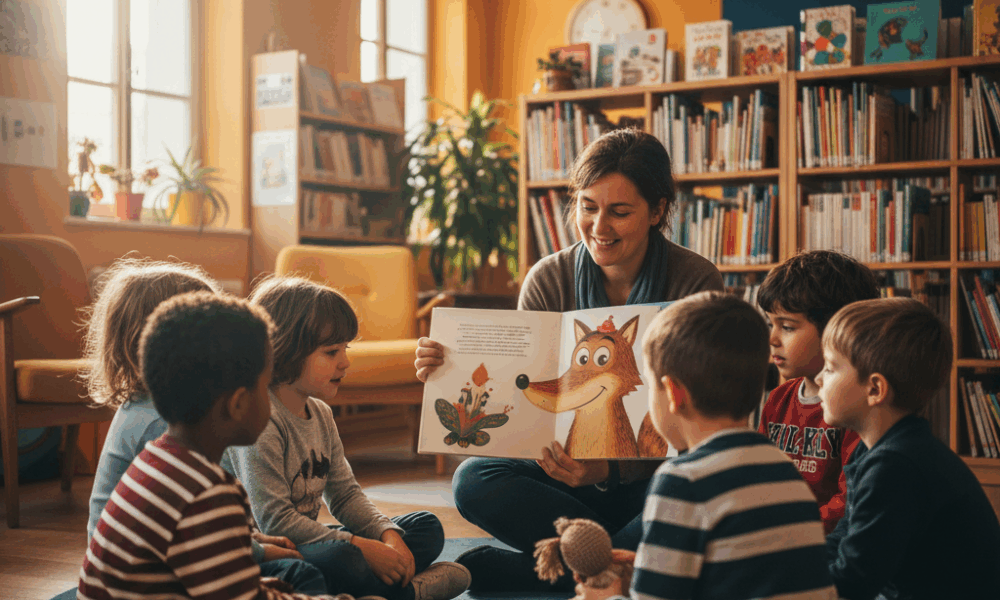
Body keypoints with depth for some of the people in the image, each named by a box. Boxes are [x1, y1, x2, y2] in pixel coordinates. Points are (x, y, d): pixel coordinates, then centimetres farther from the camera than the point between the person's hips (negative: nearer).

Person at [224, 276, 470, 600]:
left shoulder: (320, 414, 10)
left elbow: (345, 494, 14)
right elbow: (274, 521, -25)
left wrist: (389, 535, -5)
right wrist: (362, 548, -24)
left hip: (307, 541, 10)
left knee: (427, 527, 8)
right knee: (341, 559, -39)